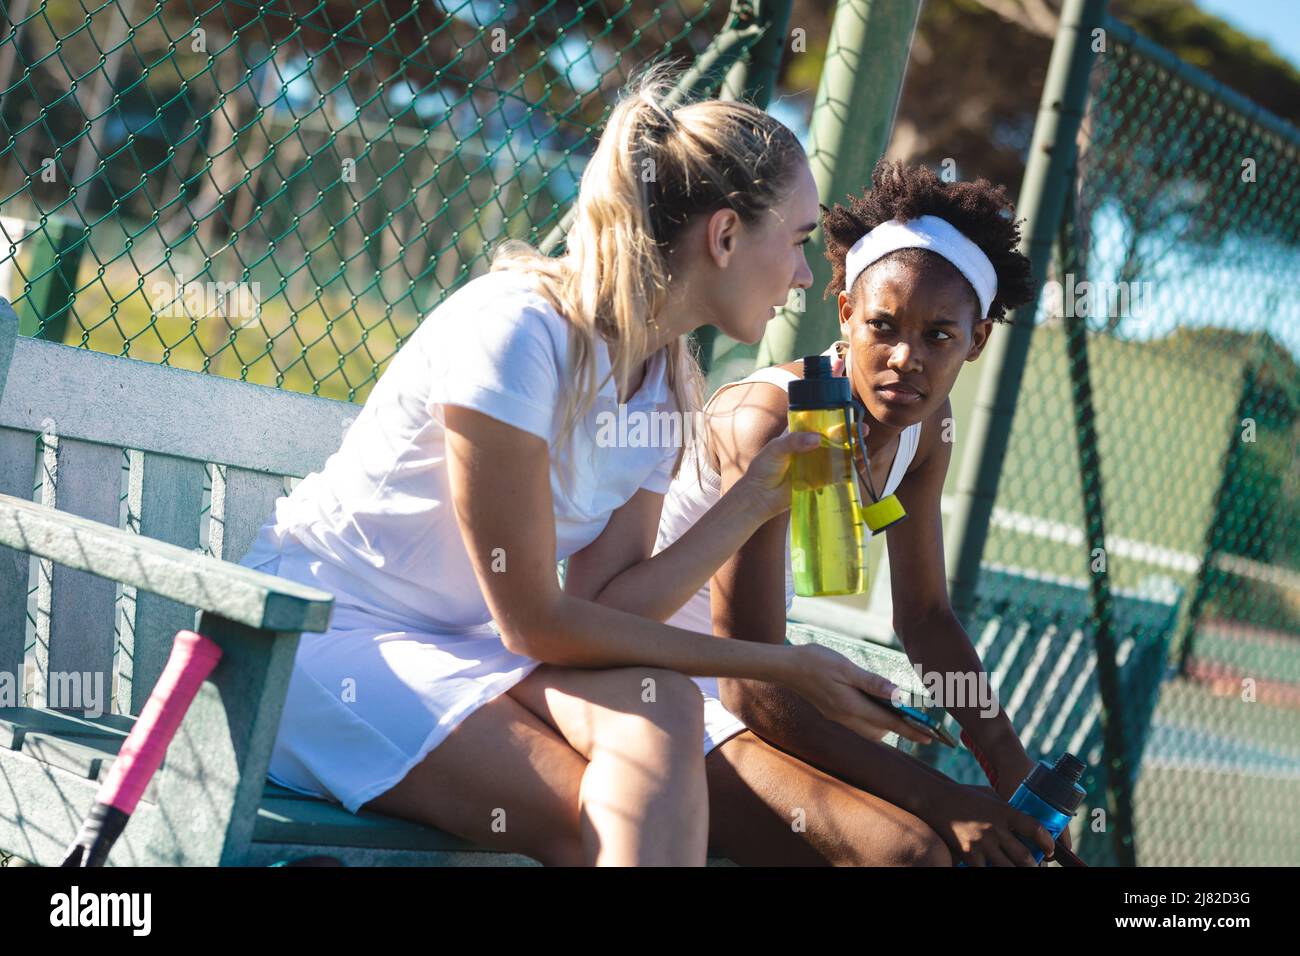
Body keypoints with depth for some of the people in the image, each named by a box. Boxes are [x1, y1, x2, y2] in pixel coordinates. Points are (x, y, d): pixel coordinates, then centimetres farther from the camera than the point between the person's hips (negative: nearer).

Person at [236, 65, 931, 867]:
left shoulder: (667, 384, 3)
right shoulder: (517, 329, -22)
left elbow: (604, 606, -4)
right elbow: (536, 622, -20)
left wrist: (758, 497, -4)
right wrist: (782, 666, -16)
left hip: (464, 646, 7)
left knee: (661, 713, -25)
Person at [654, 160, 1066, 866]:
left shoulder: (925, 427, -2)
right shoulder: (770, 423, -27)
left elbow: (925, 614, 10)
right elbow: (751, 688, -27)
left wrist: (1010, 763, -4)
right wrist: (939, 798, -26)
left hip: (782, 672, 8)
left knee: (1011, 835, 1)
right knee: (912, 848, -26)